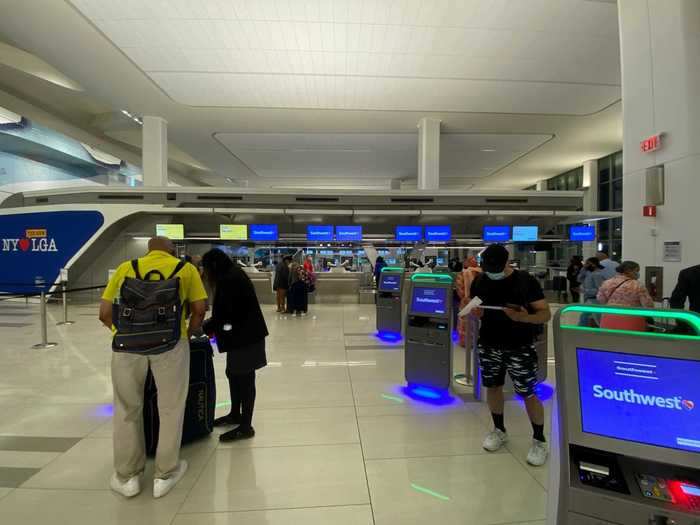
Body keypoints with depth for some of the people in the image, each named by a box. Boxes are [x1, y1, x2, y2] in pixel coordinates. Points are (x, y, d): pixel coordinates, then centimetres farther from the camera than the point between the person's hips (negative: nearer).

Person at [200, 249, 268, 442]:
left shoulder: (228, 280, -19)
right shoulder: (234, 275, 13)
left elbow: (224, 313, -19)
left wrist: (207, 328, -4)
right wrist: (213, 326, 13)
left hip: (245, 336, -10)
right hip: (244, 334, 10)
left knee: (244, 378, -1)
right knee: (234, 374, 20)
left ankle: (246, 426, 10)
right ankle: (235, 414, 37)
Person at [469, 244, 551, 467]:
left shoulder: (526, 281, -11)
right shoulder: (479, 282, -1)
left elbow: (546, 313, -10)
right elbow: (474, 310, 10)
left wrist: (523, 317, -28)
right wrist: (475, 312, -14)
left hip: (520, 347, -3)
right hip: (489, 345, 4)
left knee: (528, 394, 2)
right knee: (492, 387, 13)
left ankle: (539, 440, 24)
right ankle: (499, 430, 35)